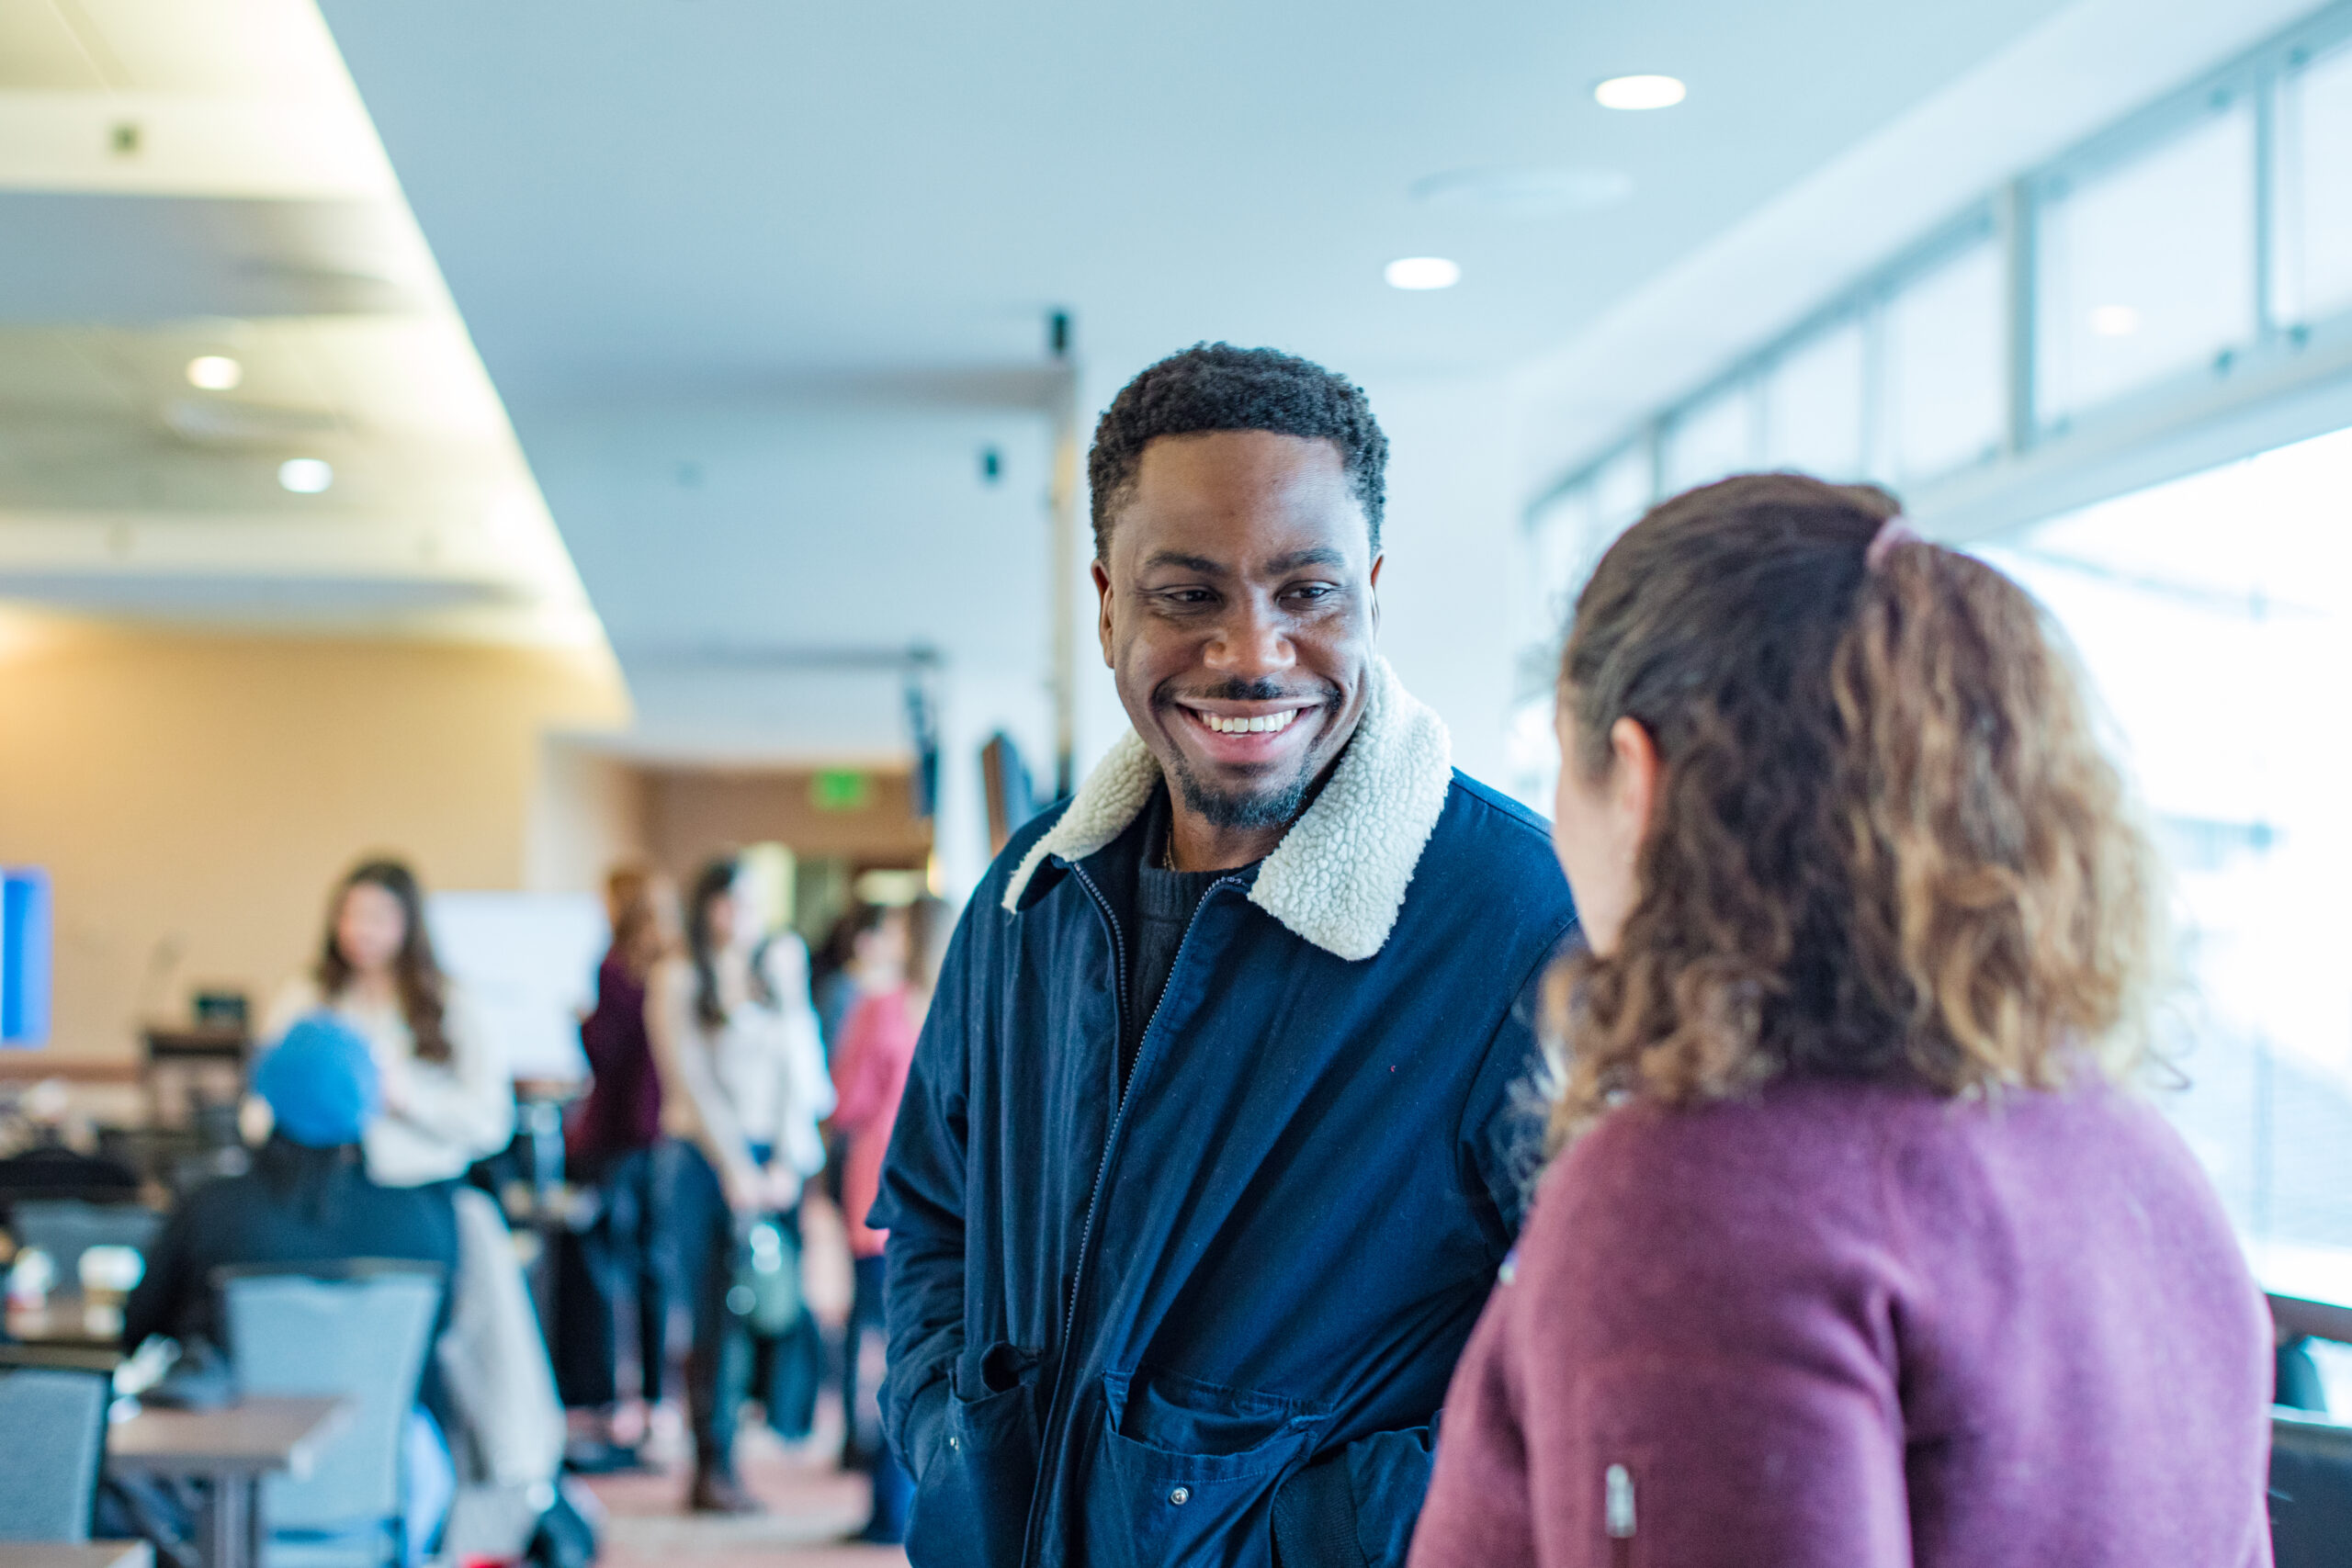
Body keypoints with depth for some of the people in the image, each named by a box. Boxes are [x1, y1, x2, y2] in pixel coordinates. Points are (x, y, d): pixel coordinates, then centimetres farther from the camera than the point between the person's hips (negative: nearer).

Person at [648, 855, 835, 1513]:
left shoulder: (780, 970, 13)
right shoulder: (678, 977, 1)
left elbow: (796, 1067, 9)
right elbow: (689, 1078, -3)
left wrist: (785, 1162, -1)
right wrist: (735, 1167, -7)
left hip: (775, 1161, 4)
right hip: (706, 1156, -4)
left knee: (776, 1299, -7)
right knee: (718, 1311, -6)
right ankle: (713, 1469, -4)